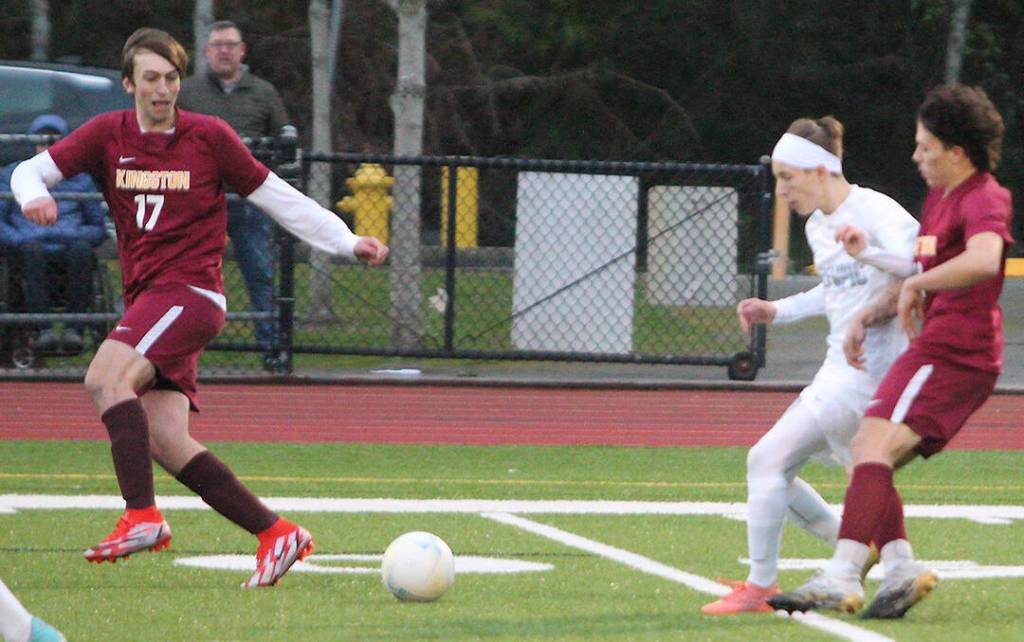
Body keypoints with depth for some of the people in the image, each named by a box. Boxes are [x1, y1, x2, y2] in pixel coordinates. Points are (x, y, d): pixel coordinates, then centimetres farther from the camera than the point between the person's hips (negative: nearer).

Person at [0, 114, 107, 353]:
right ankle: (42, 329, -49)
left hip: (67, 250, 1)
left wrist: (73, 235, -4)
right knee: (33, 250, -37)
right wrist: (19, 239, -9)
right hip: (27, 253, -1)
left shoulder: (80, 179, 19)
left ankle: (74, 329, -44)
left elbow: (99, 229, 18)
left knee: (81, 249, -36)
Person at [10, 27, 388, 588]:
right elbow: (32, 169, 2)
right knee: (165, 443, -6)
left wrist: (348, 242, 2)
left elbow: (277, 198, 6)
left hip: (190, 291, -5)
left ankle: (142, 518, -34)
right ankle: (277, 535, -1)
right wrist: (33, 195, -23)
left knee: (106, 377, -28)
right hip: (145, 299, 5)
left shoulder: (208, 136, 0)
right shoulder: (108, 134, 9)